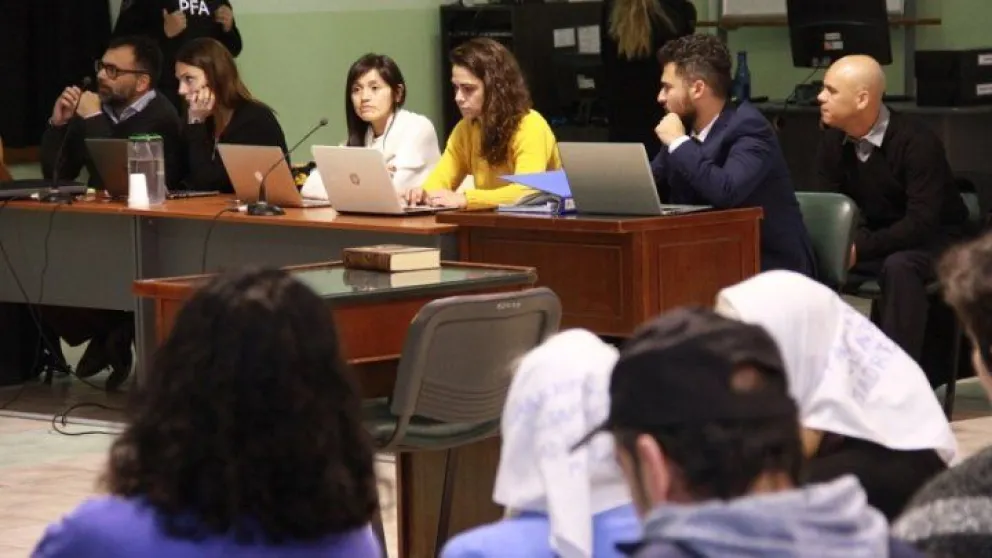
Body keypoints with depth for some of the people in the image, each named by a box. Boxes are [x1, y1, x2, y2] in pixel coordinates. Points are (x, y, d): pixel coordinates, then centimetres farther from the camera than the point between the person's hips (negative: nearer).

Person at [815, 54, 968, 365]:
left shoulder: (915, 142, -25)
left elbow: (921, 223, -30)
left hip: (935, 242, -6)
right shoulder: (834, 140, -6)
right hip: (874, 238, 6)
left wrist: (860, 249, -35)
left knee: (899, 266, -37)